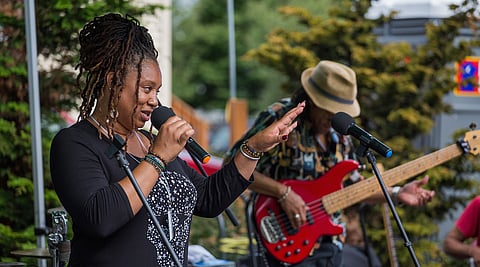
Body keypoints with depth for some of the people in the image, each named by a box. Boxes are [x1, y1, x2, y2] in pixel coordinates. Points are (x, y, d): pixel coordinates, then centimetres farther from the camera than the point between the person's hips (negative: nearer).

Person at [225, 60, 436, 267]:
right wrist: (283, 192, -22)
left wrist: (396, 194, 4)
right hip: (288, 246, -7)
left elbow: (353, 184, 17)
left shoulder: (338, 131, 9)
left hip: (330, 243, 7)